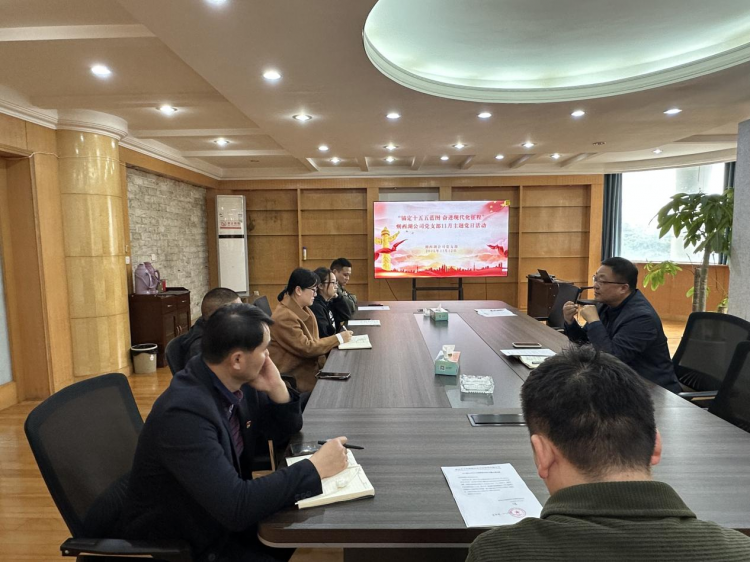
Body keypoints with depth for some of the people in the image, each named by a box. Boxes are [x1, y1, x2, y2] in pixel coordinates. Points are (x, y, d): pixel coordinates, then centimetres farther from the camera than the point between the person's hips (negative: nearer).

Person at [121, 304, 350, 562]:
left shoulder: (237, 383, -9)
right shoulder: (185, 412, -33)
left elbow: (285, 429, 5)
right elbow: (235, 507, -36)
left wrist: (277, 388, -15)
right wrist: (314, 467, -30)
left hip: (225, 516, 7)